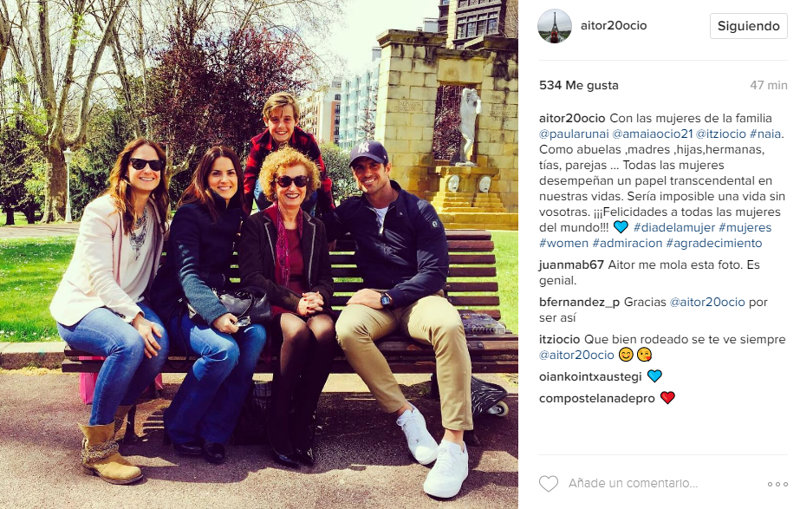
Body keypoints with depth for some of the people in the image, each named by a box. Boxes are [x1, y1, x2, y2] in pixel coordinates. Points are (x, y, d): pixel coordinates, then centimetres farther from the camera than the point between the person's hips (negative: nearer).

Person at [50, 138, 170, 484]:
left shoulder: (156, 214, 10)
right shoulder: (101, 211, -10)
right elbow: (100, 276, -18)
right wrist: (136, 318, -26)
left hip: (127, 302, 5)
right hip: (82, 306, -5)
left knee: (158, 344, -28)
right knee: (129, 344, -35)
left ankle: (112, 418, -5)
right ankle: (96, 449, -20)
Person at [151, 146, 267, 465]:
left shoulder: (236, 216, 14)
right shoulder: (190, 213, -6)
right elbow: (187, 272, -17)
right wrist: (215, 314, -32)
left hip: (217, 301, 6)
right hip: (181, 306, -5)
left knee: (256, 334, -26)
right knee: (224, 349, -32)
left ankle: (214, 432, -17)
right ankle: (178, 429, -8)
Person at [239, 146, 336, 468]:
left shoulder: (315, 228, 20)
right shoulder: (256, 224, 9)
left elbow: (326, 278, 16)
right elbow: (251, 277, -3)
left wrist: (317, 297, -10)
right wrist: (293, 300, -18)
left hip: (309, 303, 3)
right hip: (270, 307, -3)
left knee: (325, 331, -33)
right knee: (298, 332, -37)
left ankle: (302, 423, -21)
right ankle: (279, 427, -22)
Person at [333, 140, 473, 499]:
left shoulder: (419, 211, 2)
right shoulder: (352, 211, 14)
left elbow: (434, 272, -6)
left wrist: (386, 297, -15)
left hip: (419, 296, -2)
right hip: (377, 300, 3)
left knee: (449, 325, -38)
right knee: (348, 329, -34)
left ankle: (454, 442, -35)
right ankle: (405, 414, -21)